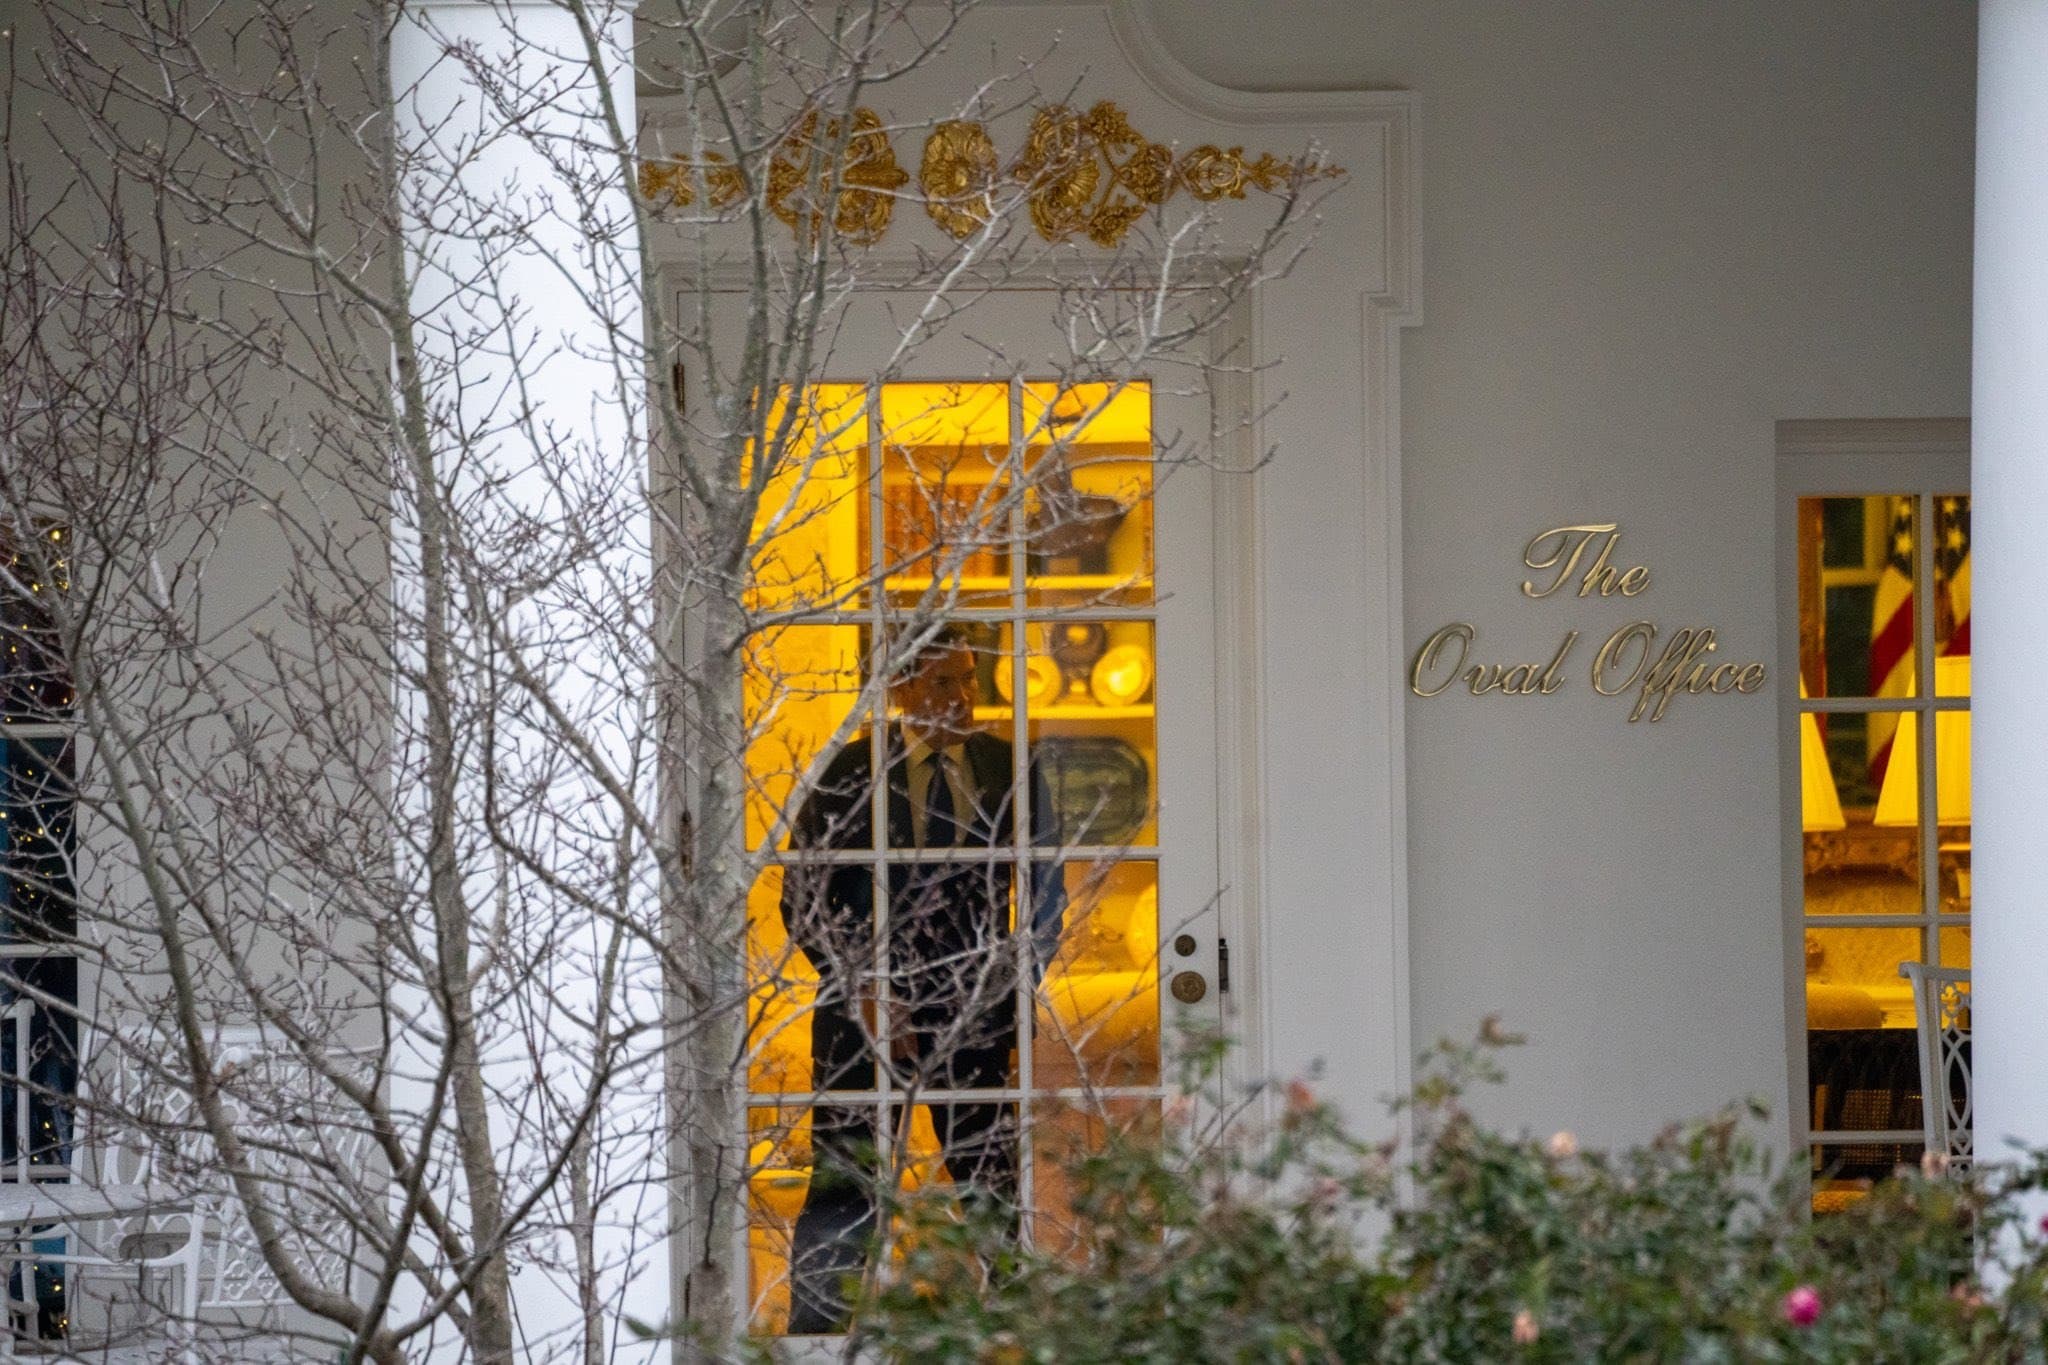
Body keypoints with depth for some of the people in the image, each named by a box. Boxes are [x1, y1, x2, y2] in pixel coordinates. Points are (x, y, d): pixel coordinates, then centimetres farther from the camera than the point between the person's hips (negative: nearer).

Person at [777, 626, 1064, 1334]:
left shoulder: (1012, 772, 8)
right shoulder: (845, 774, 3)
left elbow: (1045, 887, 14)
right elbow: (806, 901, 2)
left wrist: (1023, 986, 3)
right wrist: (862, 993, -7)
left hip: (975, 1008, 2)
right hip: (868, 1009, -2)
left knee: (994, 1189, 0)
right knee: (844, 1189, -5)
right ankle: (815, 1336, 1)